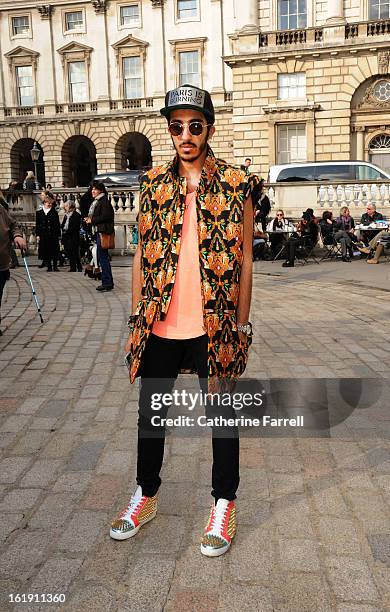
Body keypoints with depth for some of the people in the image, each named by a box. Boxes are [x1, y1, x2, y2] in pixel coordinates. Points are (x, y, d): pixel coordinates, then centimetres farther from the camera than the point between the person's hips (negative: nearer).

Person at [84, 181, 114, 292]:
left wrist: (92, 220, -12)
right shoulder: (96, 202, 19)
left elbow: (105, 216, -19)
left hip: (103, 232, -10)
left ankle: (107, 283, -4)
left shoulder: (104, 201, -10)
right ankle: (108, 282, 18)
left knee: (103, 257, -8)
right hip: (98, 232, 10)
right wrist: (89, 219, 7)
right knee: (102, 258, 12)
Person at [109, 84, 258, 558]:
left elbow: (244, 258, -1)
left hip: (213, 326, -3)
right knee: (150, 412, 16)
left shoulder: (235, 184, -2)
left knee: (221, 413, 12)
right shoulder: (153, 184, 6)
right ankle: (146, 494, 39)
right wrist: (136, 318, 7)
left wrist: (241, 326, -2)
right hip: (158, 325, 3)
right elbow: (142, 253, 9)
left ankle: (223, 504, 33)